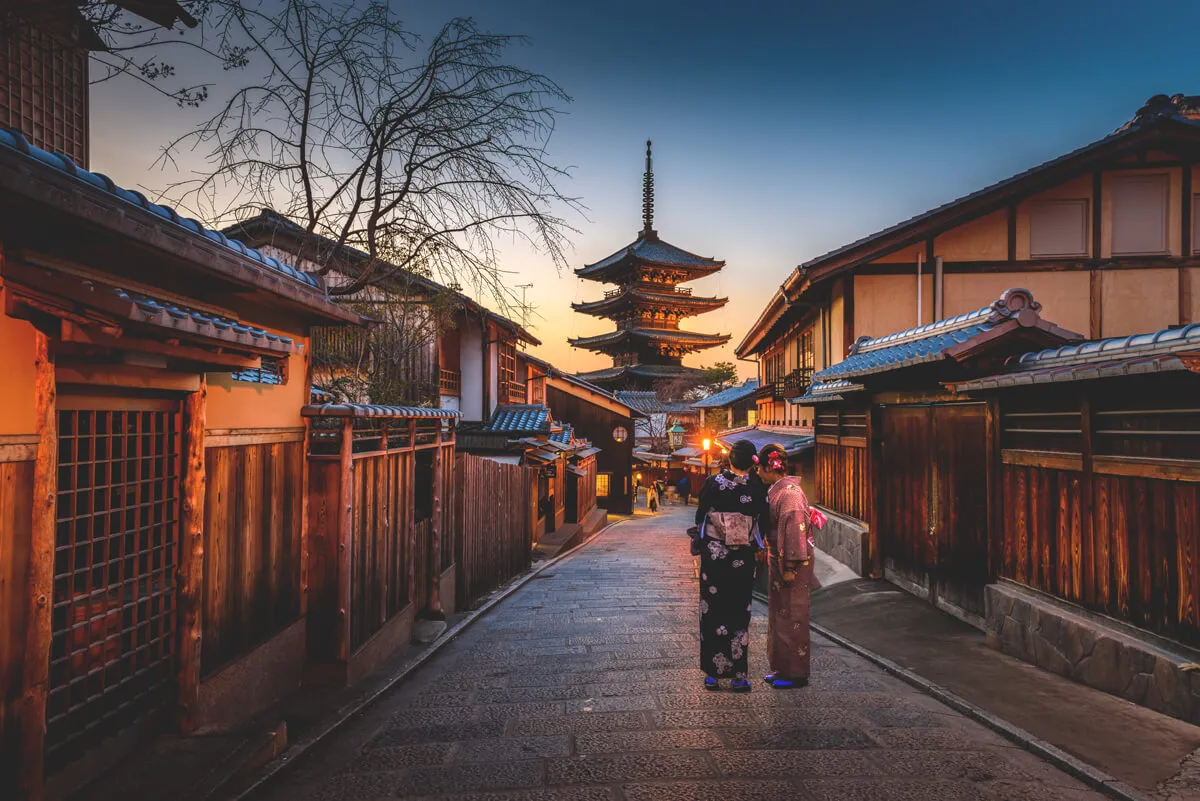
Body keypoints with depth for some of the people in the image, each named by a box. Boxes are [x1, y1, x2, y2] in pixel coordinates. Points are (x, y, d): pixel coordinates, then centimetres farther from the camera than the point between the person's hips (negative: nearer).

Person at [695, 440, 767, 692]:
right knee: (739, 614, 10)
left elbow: (700, 516, 0)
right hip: (743, 559, 0)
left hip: (713, 556, 0)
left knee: (712, 613, 10)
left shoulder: (713, 482, -7)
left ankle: (712, 673, 15)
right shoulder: (756, 487, -8)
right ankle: (738, 675, 13)